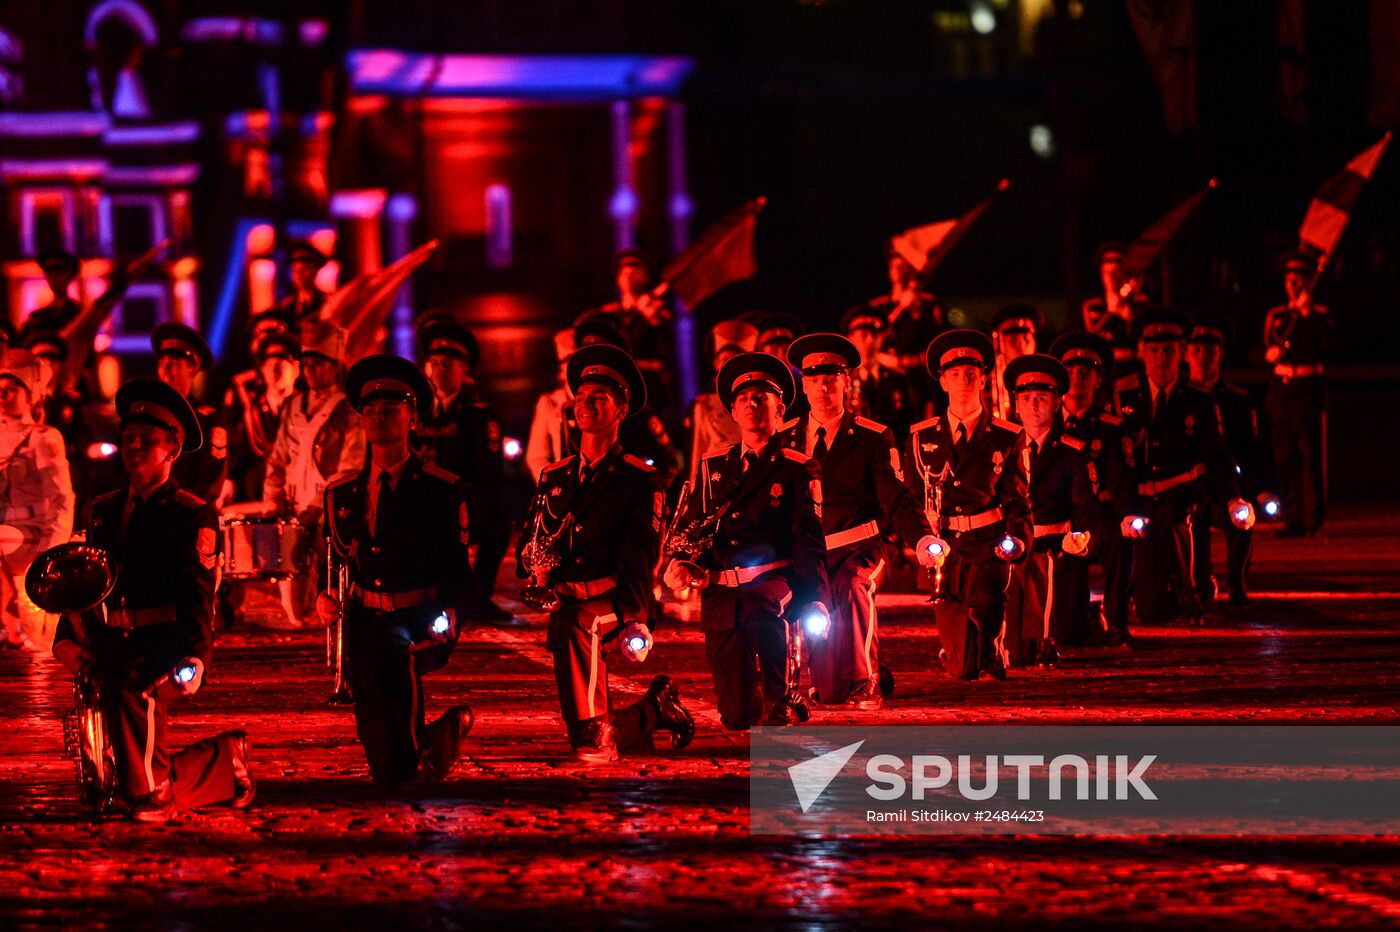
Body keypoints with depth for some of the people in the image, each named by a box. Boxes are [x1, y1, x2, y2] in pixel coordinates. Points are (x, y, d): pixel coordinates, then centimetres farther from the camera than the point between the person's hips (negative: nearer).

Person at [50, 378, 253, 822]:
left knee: (133, 691, -35)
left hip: (167, 645, -6)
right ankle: (224, 760, 21)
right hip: (117, 645, 6)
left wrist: (195, 659, -23)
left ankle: (151, 790, -12)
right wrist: (66, 636, -2)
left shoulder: (193, 515, -1)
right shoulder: (105, 510, 17)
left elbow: (198, 596, -9)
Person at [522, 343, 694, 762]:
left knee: (573, 623, -39)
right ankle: (656, 708, 27)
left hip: (617, 605, -5)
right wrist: (536, 564, -10)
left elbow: (639, 558, -8)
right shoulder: (555, 477, 16)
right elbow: (528, 542, 14)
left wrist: (635, 620, -21)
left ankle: (593, 733, -30)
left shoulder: (640, 480, 0)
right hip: (566, 602, 5)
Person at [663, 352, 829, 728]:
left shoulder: (798, 470, 3)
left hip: (774, 581, -3)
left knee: (760, 608, -39)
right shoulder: (713, 467, 14)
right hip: (720, 595, 3)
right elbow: (686, 524, 16)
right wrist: (677, 563, -5)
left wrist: (814, 601, -17)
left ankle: (779, 704, -24)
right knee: (737, 717, -2)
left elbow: (809, 543, -4)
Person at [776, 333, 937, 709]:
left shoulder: (874, 438, -1)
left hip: (858, 553, -2)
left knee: (852, 587, -38)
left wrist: (922, 539, -27)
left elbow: (896, 499, -9)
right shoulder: (784, 439, 7)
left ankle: (866, 681, -20)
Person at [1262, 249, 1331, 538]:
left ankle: (1313, 518, -8)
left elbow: (1327, 341, -15)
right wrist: (1271, 354, -2)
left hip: (1309, 388, -4)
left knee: (1311, 454, -8)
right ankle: (1293, 518, 8)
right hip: (1281, 389, 5)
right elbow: (1265, 351, 20)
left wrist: (1307, 312, -17)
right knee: (1286, 456, 4)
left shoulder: (1319, 314, 3)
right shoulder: (1276, 315, 16)